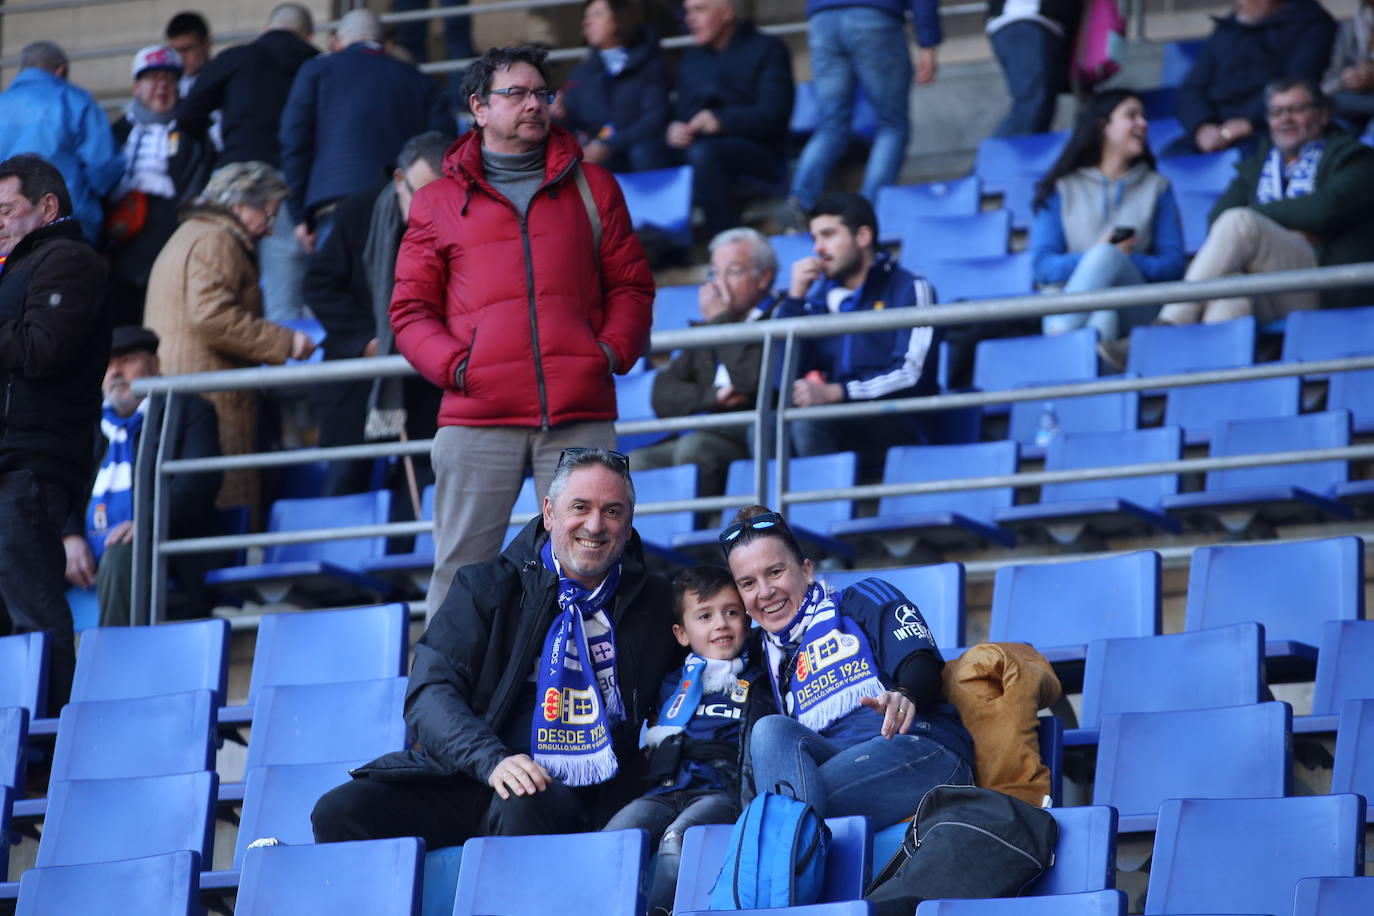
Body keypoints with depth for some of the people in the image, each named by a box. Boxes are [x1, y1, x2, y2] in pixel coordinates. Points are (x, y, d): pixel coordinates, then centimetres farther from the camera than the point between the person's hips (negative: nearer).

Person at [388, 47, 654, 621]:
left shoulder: (592, 188, 17)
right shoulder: (438, 202, 12)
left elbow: (630, 285, 17)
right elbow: (410, 309, 10)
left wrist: (614, 351, 0)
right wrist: (452, 364, -7)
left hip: (581, 416, 1)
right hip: (478, 416, -1)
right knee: (461, 568, -3)